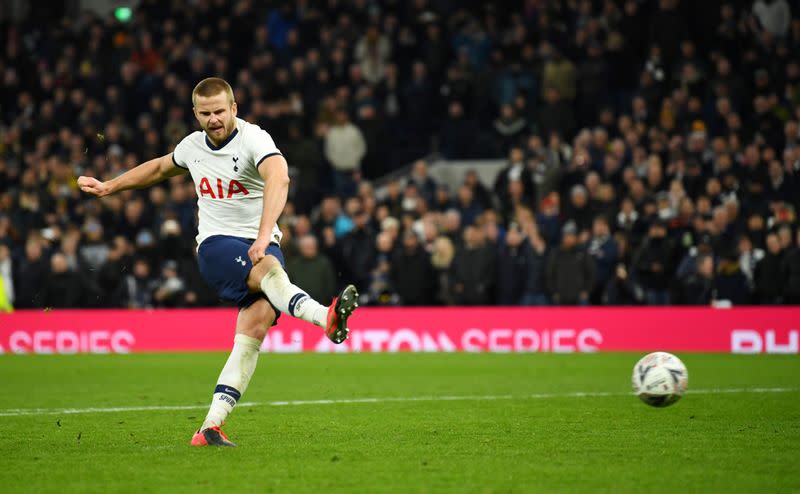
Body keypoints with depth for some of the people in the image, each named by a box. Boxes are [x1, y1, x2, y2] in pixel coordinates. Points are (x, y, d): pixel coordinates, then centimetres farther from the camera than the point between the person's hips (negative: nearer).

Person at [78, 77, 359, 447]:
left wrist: (265, 234, -45)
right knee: (268, 269, -34)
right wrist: (107, 187, 37)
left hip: (260, 246, -1)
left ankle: (212, 425, -24)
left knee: (253, 330, -22)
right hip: (216, 246, 1)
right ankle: (326, 318, -61)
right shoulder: (193, 145, 9)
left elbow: (278, 177, -31)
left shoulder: (253, 139, -10)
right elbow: (160, 168, 33)